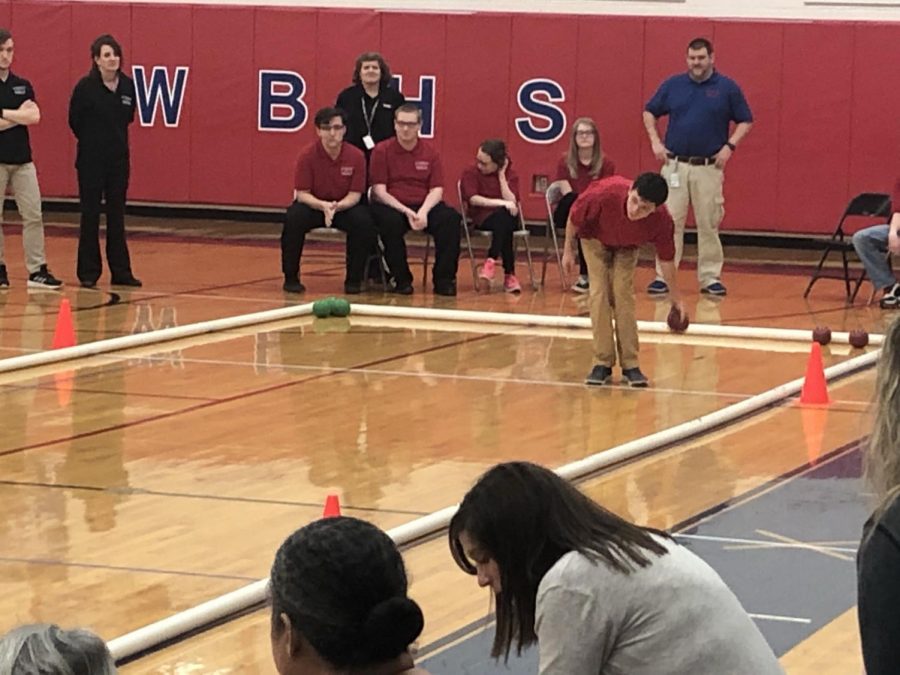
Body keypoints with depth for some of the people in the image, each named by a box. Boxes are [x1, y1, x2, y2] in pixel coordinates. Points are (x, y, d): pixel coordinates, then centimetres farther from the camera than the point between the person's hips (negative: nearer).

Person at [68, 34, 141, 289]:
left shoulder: (129, 86, 0)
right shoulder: (85, 86, -12)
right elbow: (74, 120, -2)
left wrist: (116, 139, 9)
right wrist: (91, 140, 8)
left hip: (119, 159, 4)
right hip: (91, 160, -4)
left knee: (117, 215, 9)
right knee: (90, 215, 2)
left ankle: (120, 271, 14)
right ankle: (88, 272, 9)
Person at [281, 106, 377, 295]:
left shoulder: (356, 156, -12)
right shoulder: (307, 156, -15)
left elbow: (355, 194, -10)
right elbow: (302, 193, -14)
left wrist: (337, 207, -31)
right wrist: (323, 206, -34)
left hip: (345, 206, 1)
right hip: (313, 205, -1)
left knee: (363, 221, -30)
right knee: (293, 218, -32)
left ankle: (354, 279, -11)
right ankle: (291, 277, -14)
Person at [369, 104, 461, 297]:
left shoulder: (429, 152, 8)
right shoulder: (382, 151, -1)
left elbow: (436, 190, 2)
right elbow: (379, 191, -7)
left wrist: (423, 211, -19)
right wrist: (406, 211, -20)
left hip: (423, 206, 2)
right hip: (392, 206, -2)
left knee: (450, 219, -25)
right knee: (390, 221, -37)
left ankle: (444, 279, -16)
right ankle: (401, 279, -18)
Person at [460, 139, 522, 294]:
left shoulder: (511, 175, 7)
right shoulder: (470, 173, 2)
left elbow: (512, 201, -8)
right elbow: (473, 199, -12)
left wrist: (502, 175, -7)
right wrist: (501, 203, -19)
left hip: (507, 217, 2)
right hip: (483, 218, -2)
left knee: (504, 217, -38)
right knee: (503, 221, -37)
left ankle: (491, 261, -37)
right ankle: (509, 274, -40)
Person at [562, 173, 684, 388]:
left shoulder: (662, 221, -37)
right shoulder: (605, 193, -44)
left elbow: (666, 259, -16)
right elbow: (575, 216, -20)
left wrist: (675, 297, -4)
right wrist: (568, 251, -8)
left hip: (627, 247, 1)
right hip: (596, 239, -1)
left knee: (623, 294, -12)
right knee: (600, 293, -11)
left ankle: (630, 365, -4)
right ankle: (602, 364, -6)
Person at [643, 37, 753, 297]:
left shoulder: (727, 88, 1)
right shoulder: (673, 85, 5)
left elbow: (745, 121, 6)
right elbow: (649, 112, 15)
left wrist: (730, 146, -8)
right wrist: (655, 141, 2)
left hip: (709, 167, -1)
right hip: (675, 165, 1)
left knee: (709, 225, 3)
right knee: (669, 222, -1)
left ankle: (710, 277, 11)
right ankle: (663, 276, 4)